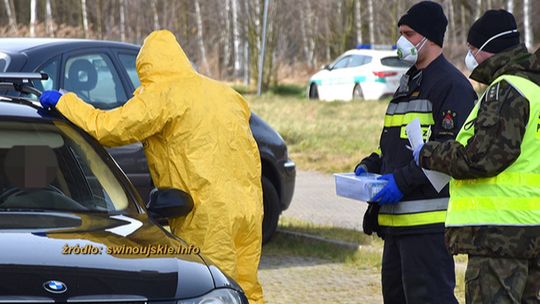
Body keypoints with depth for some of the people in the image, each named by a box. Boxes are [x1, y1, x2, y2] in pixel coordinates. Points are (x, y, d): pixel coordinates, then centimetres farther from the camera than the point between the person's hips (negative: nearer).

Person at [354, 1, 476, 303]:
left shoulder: (451, 84, -10)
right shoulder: (409, 83, 22)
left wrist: (403, 179, -24)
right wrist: (370, 166, 11)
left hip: (429, 220, -10)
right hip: (398, 219, 10)